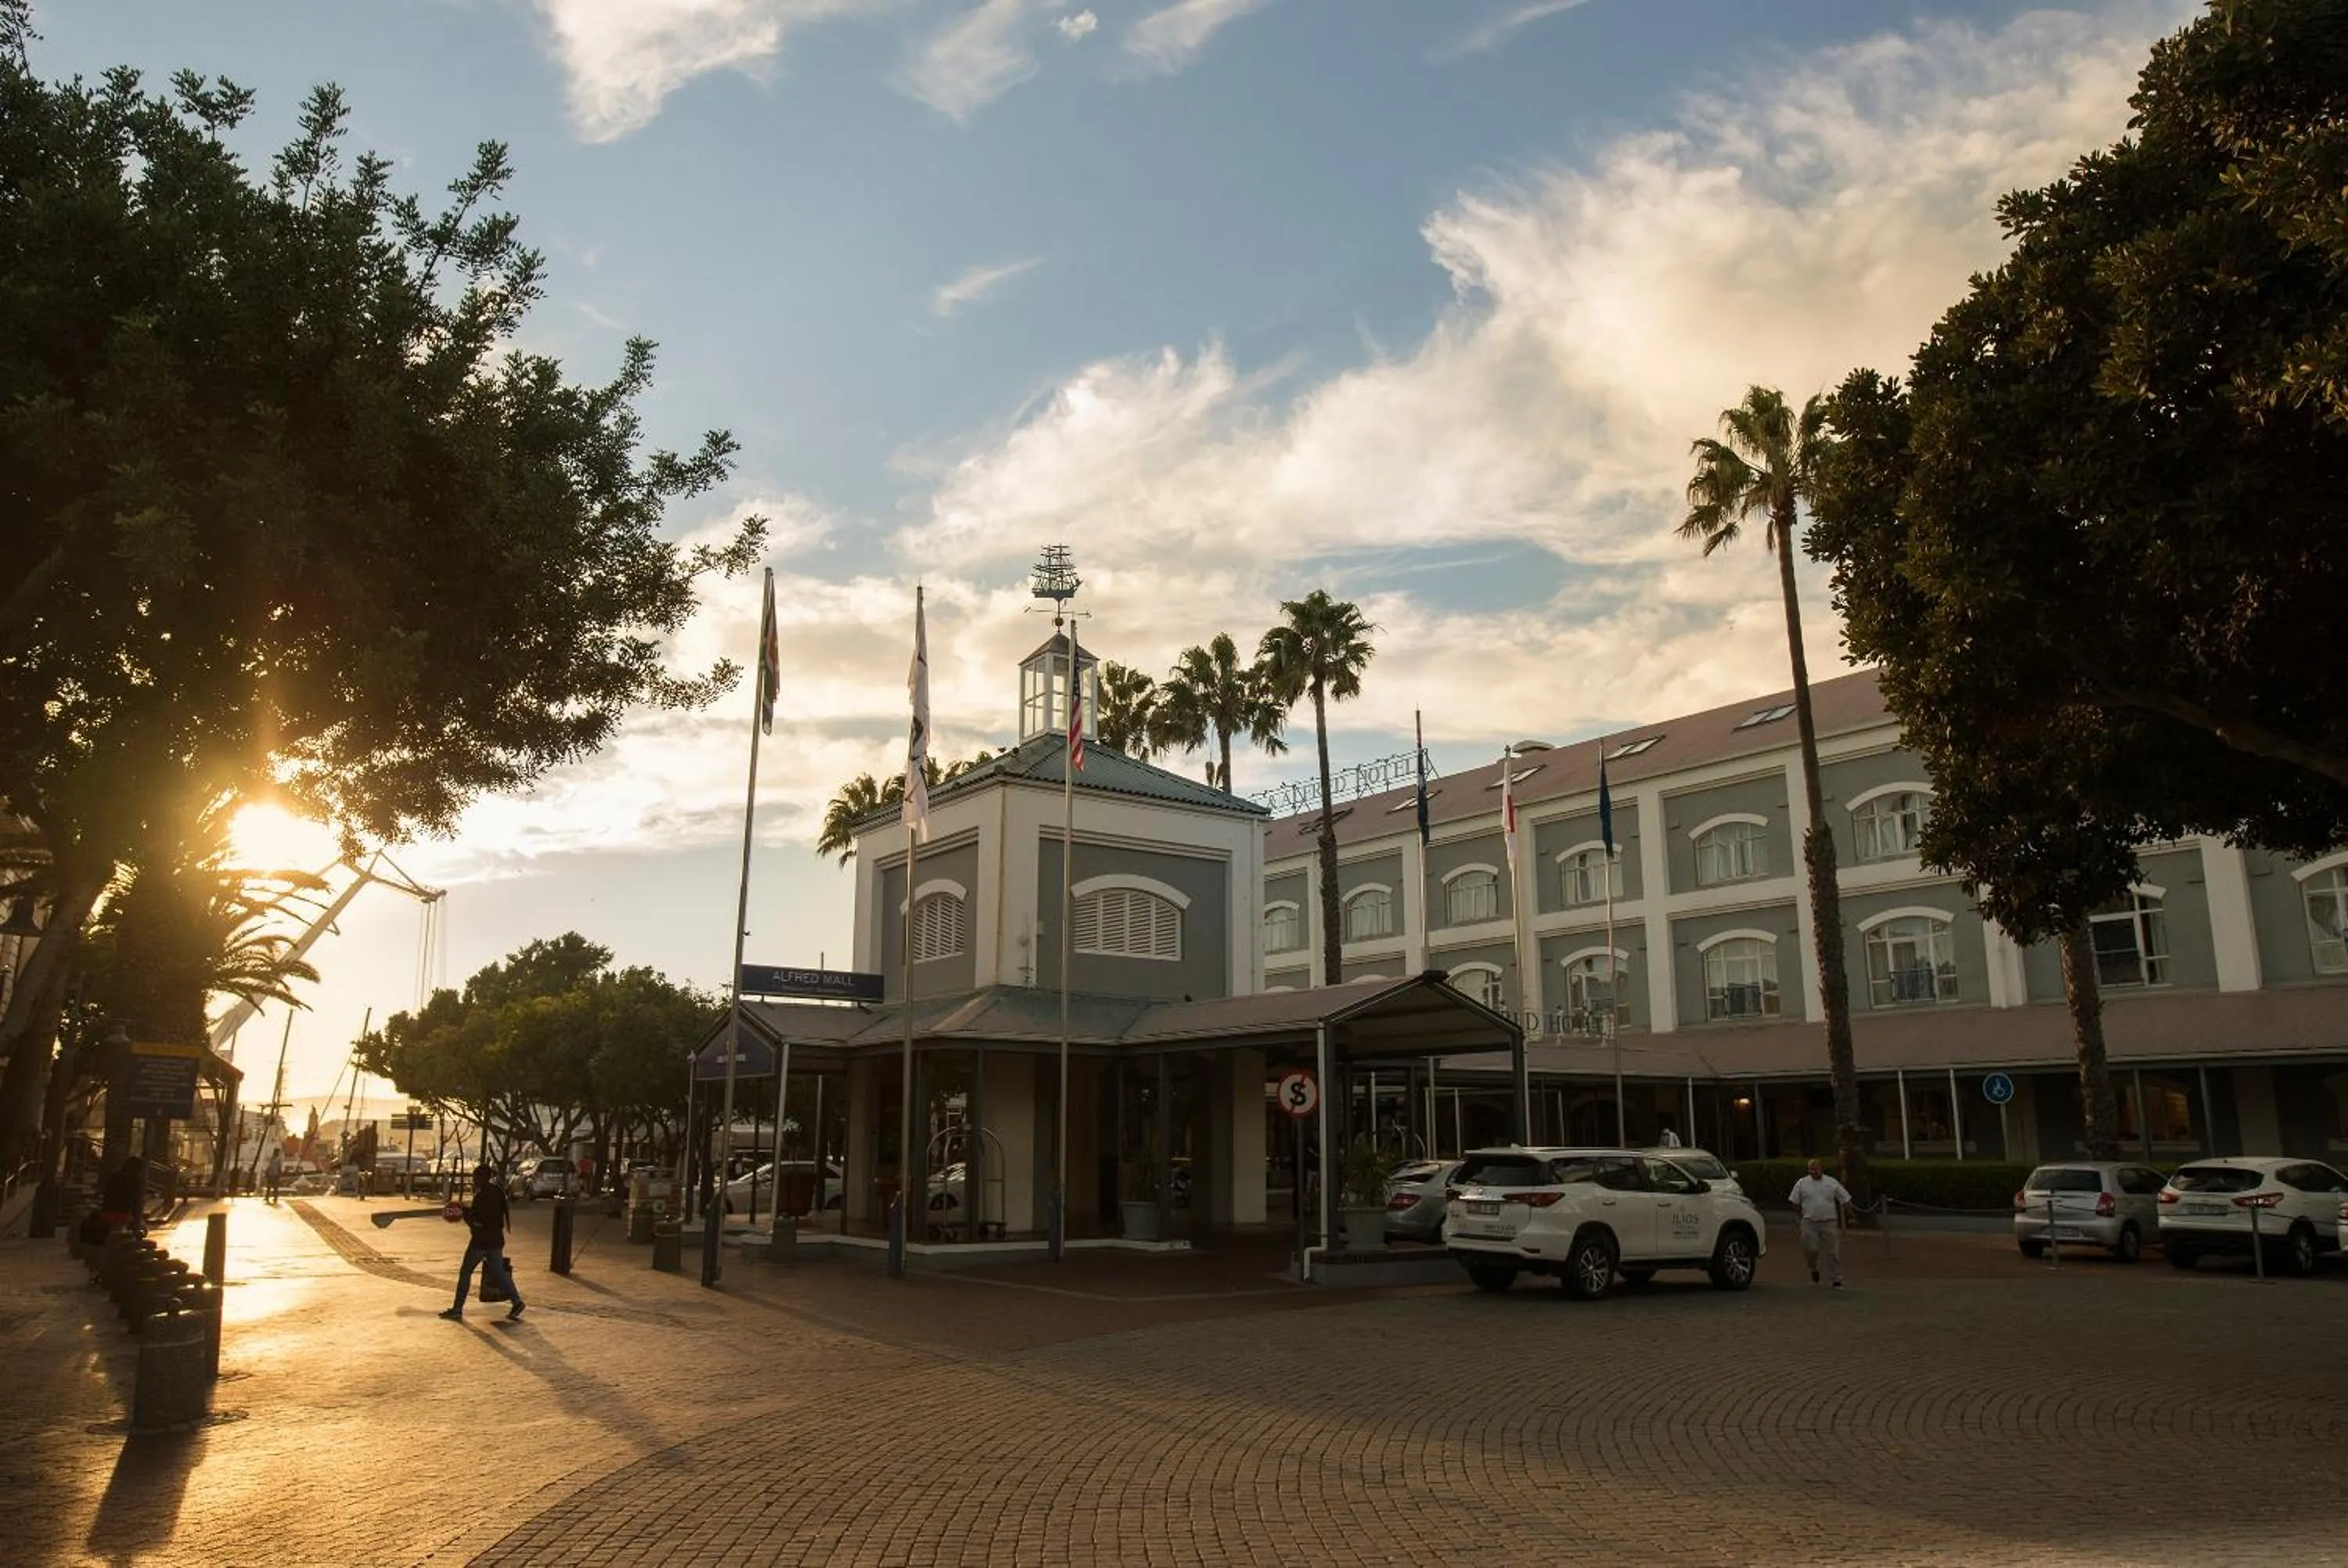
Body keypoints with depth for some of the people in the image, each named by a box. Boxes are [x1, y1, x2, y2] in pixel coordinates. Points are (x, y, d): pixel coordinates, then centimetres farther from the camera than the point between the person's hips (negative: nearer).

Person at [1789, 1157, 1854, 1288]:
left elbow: (1845, 1200, 7)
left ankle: (1837, 1280, 10)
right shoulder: (1801, 1184, 3)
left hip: (1829, 1223, 0)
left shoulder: (1832, 1183, 3)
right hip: (1809, 1223, 0)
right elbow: (1795, 1203, 9)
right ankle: (1814, 1269, 23)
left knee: (1833, 1252, 1)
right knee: (1810, 1249, -7)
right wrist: (1802, 1215, 4)